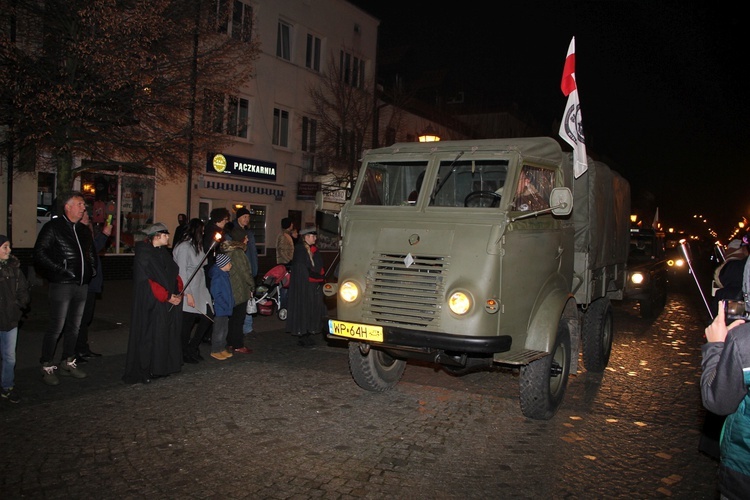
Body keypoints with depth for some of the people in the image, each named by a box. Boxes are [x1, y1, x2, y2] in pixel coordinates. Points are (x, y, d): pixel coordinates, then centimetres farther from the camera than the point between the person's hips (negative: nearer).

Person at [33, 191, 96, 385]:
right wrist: (60, 270, -14)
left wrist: (92, 269, 12)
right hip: (62, 285, -7)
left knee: (74, 326, 13)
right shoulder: (53, 227, -5)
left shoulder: (84, 230, 15)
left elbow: (91, 253, 27)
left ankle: (68, 363, 25)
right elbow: (39, 254, -11)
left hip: (81, 286, 7)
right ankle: (47, 367, 7)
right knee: (56, 327, -4)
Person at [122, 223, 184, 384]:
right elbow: (146, 280, -17)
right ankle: (143, 371, 7)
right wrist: (166, 296, -18)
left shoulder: (164, 252, 14)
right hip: (152, 303, -8)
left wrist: (178, 293, -2)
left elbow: (175, 274, 15)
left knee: (168, 334, 8)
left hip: (170, 302, 8)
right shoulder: (144, 254, -11)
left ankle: (161, 368, 18)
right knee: (150, 334, -4)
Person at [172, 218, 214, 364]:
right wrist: (188, 294, -19)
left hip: (200, 290, 9)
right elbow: (182, 272, -18)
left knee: (208, 316, 6)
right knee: (187, 324, 2)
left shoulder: (196, 246, 14)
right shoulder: (183, 247, -14)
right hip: (188, 292, -9)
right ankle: (185, 353, 19)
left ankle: (192, 348, 21)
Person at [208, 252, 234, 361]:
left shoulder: (225, 275, 9)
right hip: (220, 310, -9)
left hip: (225, 309, 9)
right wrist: (225, 306, -21)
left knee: (224, 330, 17)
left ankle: (222, 349, 28)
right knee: (219, 331, 0)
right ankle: (215, 351, 11)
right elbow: (216, 295, -23)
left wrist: (230, 304, 11)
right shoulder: (217, 278, -21)